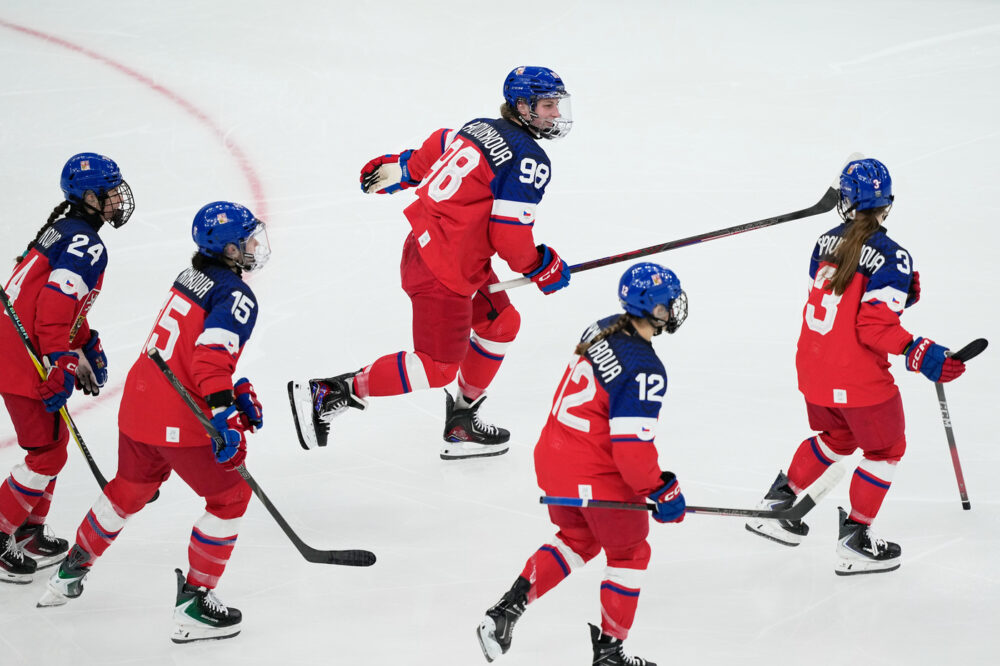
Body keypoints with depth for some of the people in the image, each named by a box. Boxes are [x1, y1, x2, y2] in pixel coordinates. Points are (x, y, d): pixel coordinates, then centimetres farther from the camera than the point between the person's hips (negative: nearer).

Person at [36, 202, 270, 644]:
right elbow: (209, 356, -28)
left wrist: (239, 391, 19)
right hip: (180, 422, -9)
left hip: (138, 404, 9)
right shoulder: (236, 296, -14)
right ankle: (193, 607, 4)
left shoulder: (192, 278, 13)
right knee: (230, 497, 5)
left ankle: (69, 575, 42)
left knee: (129, 489, 29)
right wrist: (223, 415, -34)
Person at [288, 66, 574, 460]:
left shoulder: (480, 129, 7)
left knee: (501, 323, 22)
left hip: (423, 244, 10)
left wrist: (397, 169, 39)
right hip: (444, 272, -10)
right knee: (437, 367, -1)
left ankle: (462, 424, 27)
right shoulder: (529, 160, -18)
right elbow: (509, 237, -20)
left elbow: (432, 153, 22)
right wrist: (545, 269, -4)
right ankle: (327, 395, 0)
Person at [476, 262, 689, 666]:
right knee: (629, 553, 14)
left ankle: (506, 611, 20)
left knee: (577, 540, 28)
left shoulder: (603, 331, 1)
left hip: (552, 454, 8)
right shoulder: (645, 370, -25)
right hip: (596, 475, -8)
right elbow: (632, 446, -26)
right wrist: (661, 491, -13)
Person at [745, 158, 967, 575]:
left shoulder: (827, 242, 1)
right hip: (859, 380, -6)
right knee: (885, 448, 16)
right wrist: (920, 354, -25)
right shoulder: (890, 256, -20)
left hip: (813, 371, 7)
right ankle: (854, 541, 17)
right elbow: (875, 328, -25)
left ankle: (775, 506, 34)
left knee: (836, 439, 30)